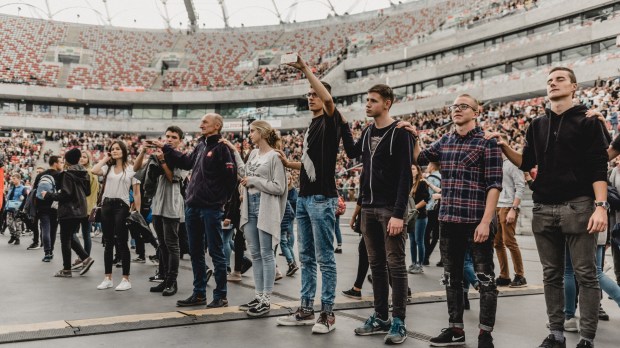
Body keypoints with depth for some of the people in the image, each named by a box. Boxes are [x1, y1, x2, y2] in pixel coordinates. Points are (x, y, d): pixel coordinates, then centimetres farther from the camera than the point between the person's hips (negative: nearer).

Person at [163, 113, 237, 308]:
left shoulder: (222, 148, -10)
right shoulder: (201, 146, 14)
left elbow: (231, 178, -14)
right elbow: (187, 162, 29)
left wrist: (221, 200, -7)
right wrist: (165, 149, 28)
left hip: (211, 209, -8)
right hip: (192, 206, 8)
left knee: (216, 252, 0)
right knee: (195, 252, 13)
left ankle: (221, 296, 8)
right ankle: (199, 294, 23)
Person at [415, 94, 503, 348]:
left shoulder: (487, 143, -6)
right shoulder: (444, 142, 11)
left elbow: (494, 185, -10)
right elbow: (419, 159, 24)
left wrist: (485, 222, -18)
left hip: (476, 221, -6)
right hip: (448, 221, 6)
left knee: (485, 278, 1)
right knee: (451, 277, 13)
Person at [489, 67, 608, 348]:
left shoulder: (587, 121, 0)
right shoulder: (537, 125, 14)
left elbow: (598, 167, -7)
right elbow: (526, 164, 17)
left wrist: (600, 206, -17)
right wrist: (504, 147, 1)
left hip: (578, 206, -4)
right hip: (543, 209, 5)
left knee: (585, 275, -1)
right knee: (552, 275, 9)